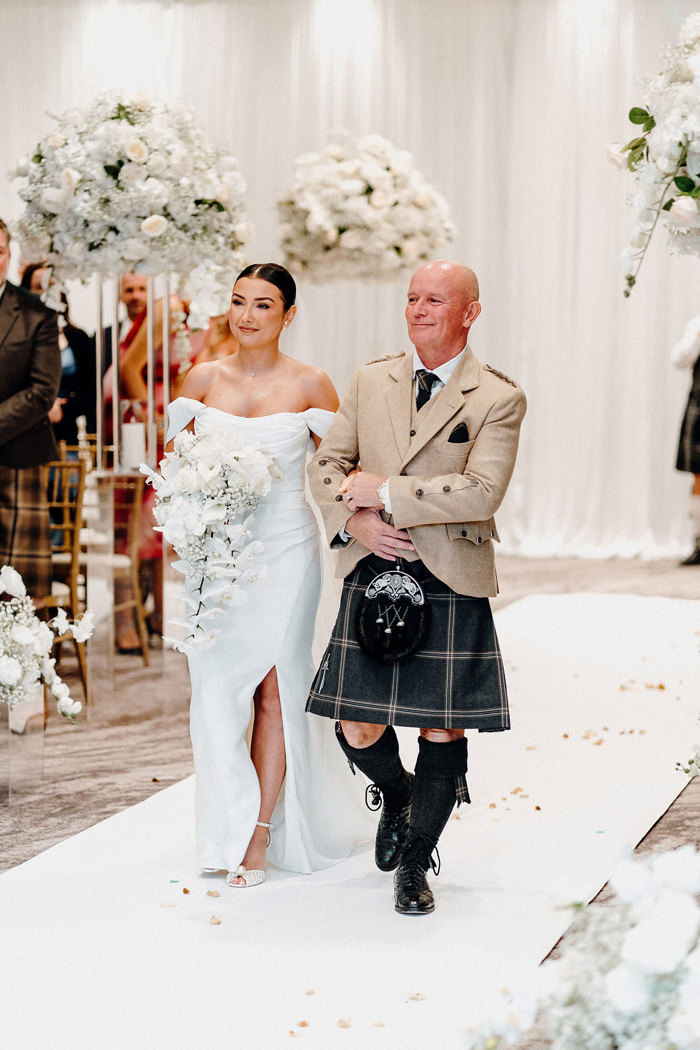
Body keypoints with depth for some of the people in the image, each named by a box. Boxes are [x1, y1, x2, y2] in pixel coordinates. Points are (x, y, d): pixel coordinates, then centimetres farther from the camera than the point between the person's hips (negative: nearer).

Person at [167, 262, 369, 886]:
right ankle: (228, 830, 11)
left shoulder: (310, 385, 0)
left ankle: (261, 833, 6)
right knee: (217, 686, 1)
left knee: (273, 688, -1)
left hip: (284, 551, -2)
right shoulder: (204, 378, 7)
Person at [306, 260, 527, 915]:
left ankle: (415, 862, 21)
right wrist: (354, 518, -8)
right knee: (358, 729, 1)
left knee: (443, 726, 3)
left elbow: (481, 491, -16)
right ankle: (396, 793, 36)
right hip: (372, 575, 3)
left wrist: (384, 493, -14)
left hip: (452, 582, -3)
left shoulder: (498, 399, -4)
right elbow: (327, 463, 12)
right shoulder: (370, 382, 10)